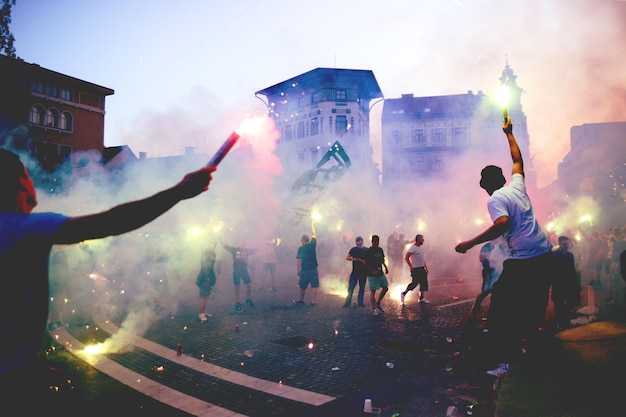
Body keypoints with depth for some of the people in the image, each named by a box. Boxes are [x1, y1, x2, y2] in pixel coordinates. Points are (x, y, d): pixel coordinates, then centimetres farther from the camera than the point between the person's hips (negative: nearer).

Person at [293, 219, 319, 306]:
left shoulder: (301, 248, -9)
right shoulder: (313, 245, 0)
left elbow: (298, 260, -12)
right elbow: (314, 235, 16)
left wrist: (298, 270, -1)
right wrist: (312, 225, 28)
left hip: (304, 270, -1)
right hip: (313, 270, 2)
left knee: (302, 286, 16)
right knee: (314, 286, 2)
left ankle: (301, 300, 32)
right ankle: (313, 303, -2)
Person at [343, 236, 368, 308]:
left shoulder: (366, 250, -1)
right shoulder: (353, 249, 4)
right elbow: (347, 258, 4)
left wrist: (362, 261, -20)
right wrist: (353, 259, -16)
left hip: (363, 272, 0)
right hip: (355, 271, 0)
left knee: (362, 287, 8)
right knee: (351, 287, -3)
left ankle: (360, 302, 18)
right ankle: (348, 302, 3)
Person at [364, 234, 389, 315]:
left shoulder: (380, 249, 8)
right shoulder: (369, 251, -13)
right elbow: (366, 263, -13)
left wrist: (385, 267, 10)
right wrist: (373, 271, -18)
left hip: (380, 273, 8)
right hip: (372, 274, -8)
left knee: (385, 287, 10)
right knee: (373, 291, -2)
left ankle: (378, 303, 25)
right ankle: (374, 309, 5)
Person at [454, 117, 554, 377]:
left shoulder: (495, 199, -7)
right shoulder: (517, 186, 12)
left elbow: (502, 224, -26)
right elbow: (518, 159, 29)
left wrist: (470, 243, -25)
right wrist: (509, 133, 40)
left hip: (522, 261, -8)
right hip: (544, 254, 8)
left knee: (502, 311, -3)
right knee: (534, 306, 22)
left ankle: (508, 360, -7)